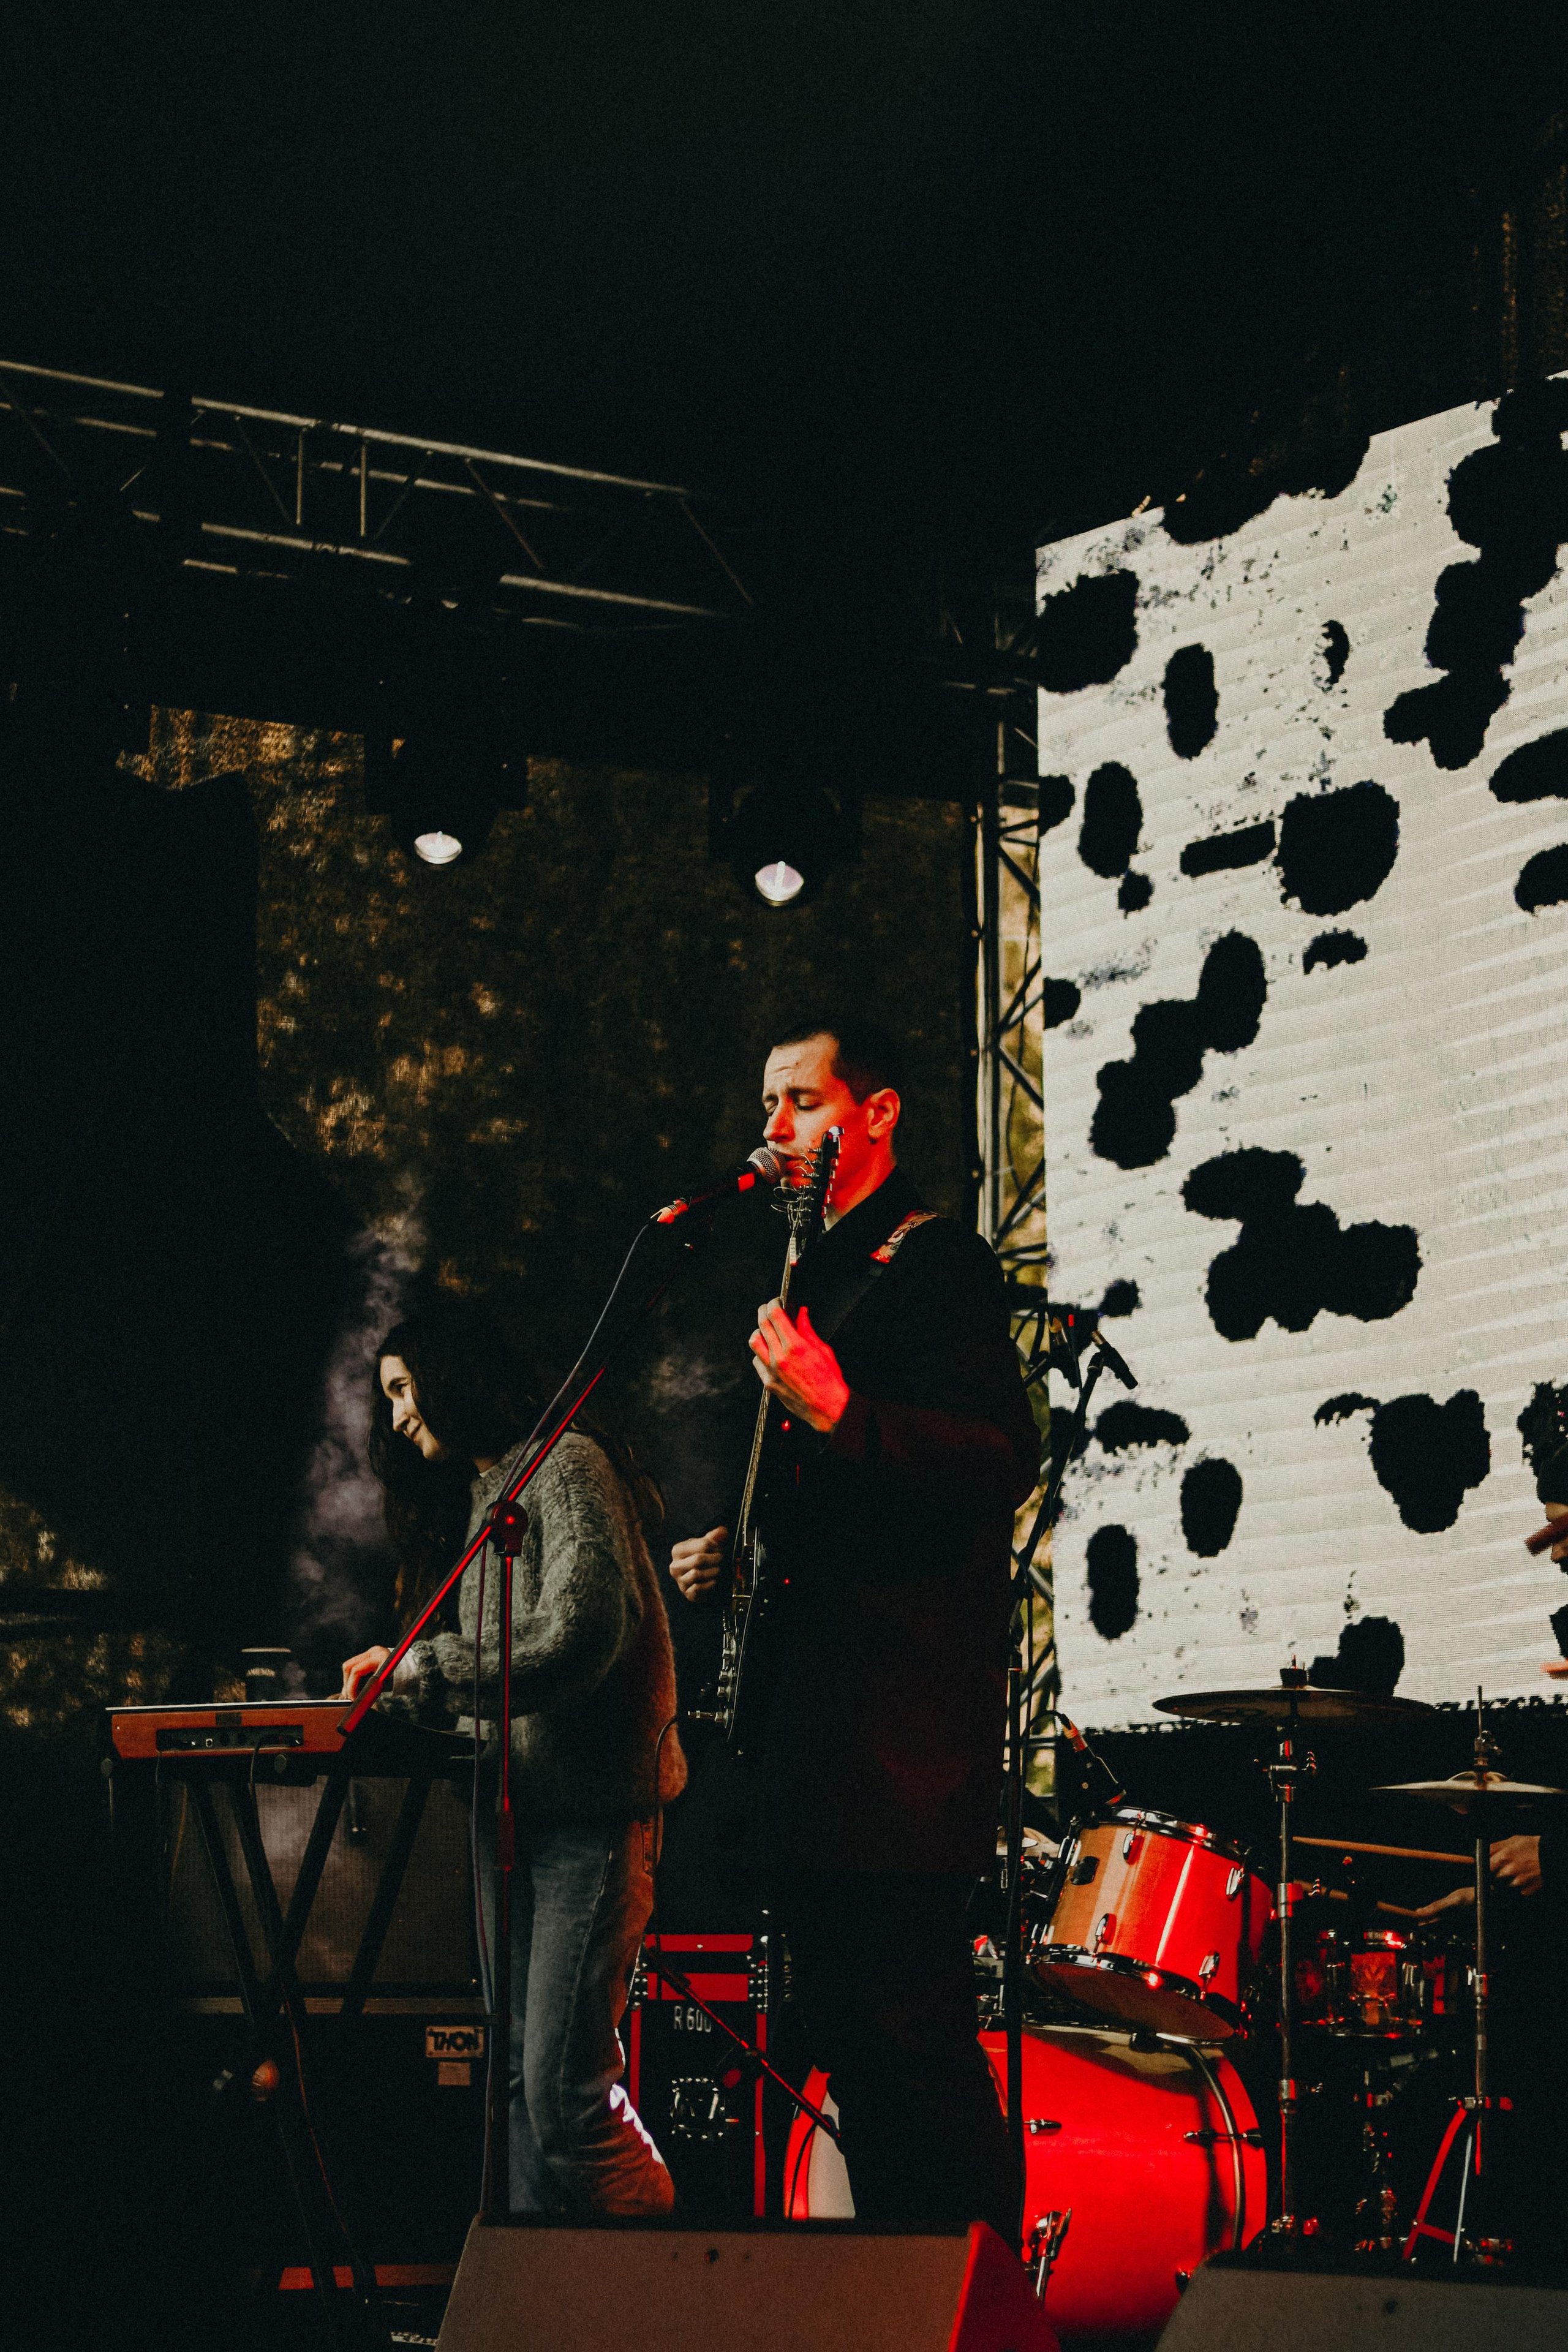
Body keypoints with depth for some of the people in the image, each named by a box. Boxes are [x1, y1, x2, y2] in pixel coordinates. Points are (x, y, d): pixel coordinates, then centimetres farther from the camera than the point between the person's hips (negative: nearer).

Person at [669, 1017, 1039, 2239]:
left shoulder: (935, 1259, -6)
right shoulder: (811, 1274, 22)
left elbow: (1007, 1460, -19)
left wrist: (837, 1415, -30)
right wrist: (736, 1548, 14)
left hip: (905, 1715, -10)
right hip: (812, 1723, 10)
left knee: (912, 2028, -11)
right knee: (847, 2033, 11)